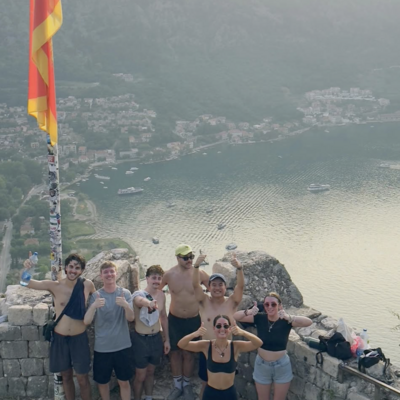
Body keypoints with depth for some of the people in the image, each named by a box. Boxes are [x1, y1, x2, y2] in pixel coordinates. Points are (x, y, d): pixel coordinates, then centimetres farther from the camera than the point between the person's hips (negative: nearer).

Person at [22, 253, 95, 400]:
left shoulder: (87, 285, -9)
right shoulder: (55, 286, -11)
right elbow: (26, 283, -14)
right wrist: (26, 270, -33)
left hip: (79, 338, -1)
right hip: (60, 338, 1)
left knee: (82, 379, 7)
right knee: (66, 376, 17)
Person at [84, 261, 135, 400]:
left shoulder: (125, 293, -4)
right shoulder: (95, 296, -4)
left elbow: (131, 318, -13)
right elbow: (86, 321, -15)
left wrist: (126, 305, -35)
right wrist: (94, 306, -35)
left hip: (123, 346, 0)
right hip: (102, 347, 0)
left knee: (124, 382, 8)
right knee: (102, 382, 13)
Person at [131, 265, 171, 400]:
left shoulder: (161, 294, -1)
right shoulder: (138, 294, -20)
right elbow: (140, 300, -46)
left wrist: (167, 339, 13)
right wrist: (149, 303, -70)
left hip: (156, 338, 5)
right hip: (140, 339, -5)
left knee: (150, 372, 21)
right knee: (140, 376, 6)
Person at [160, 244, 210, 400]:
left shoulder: (199, 274, -14)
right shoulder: (169, 275, -11)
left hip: (194, 320, -1)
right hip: (174, 320, 1)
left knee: (188, 353, 9)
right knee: (175, 352, 10)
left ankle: (187, 385, 29)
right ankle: (177, 385, 27)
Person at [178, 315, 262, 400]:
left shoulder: (236, 347, -15)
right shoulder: (206, 346, -14)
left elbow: (258, 343, -28)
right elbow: (181, 345, -22)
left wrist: (242, 332, -46)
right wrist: (195, 334, -42)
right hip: (210, 393, 0)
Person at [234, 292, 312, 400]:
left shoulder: (285, 321, -16)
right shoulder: (260, 318, -11)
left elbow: (309, 322, -33)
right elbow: (235, 316, -18)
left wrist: (289, 318, -50)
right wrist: (248, 312, -41)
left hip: (281, 366, -1)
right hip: (262, 365, 1)